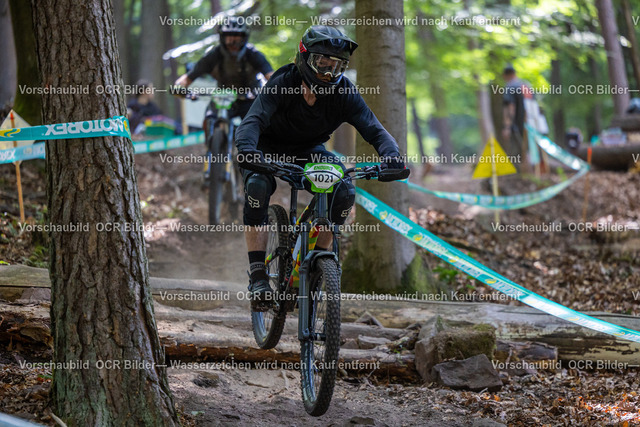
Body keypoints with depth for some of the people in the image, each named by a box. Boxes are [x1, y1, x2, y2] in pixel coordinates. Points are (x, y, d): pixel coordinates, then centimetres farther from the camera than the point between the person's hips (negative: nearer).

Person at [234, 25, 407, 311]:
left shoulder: (343, 92, -21)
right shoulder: (282, 84, -28)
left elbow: (373, 129, -27)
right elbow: (253, 120, -42)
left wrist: (391, 156, -50)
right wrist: (247, 150, -65)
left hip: (309, 151, 3)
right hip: (269, 148, -3)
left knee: (344, 191, -23)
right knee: (258, 185, -33)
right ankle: (258, 276, -27)